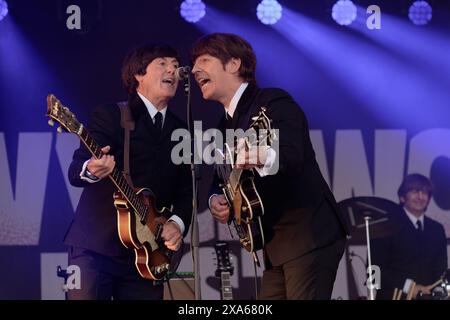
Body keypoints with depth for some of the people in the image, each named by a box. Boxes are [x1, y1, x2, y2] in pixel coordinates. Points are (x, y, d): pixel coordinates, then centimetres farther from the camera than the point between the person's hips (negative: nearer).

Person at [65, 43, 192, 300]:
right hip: (96, 247, -5)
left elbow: (186, 191, 15)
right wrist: (91, 170, -35)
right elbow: (75, 171, -12)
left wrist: (178, 223, -5)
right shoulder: (111, 116, -1)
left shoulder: (180, 131, 15)